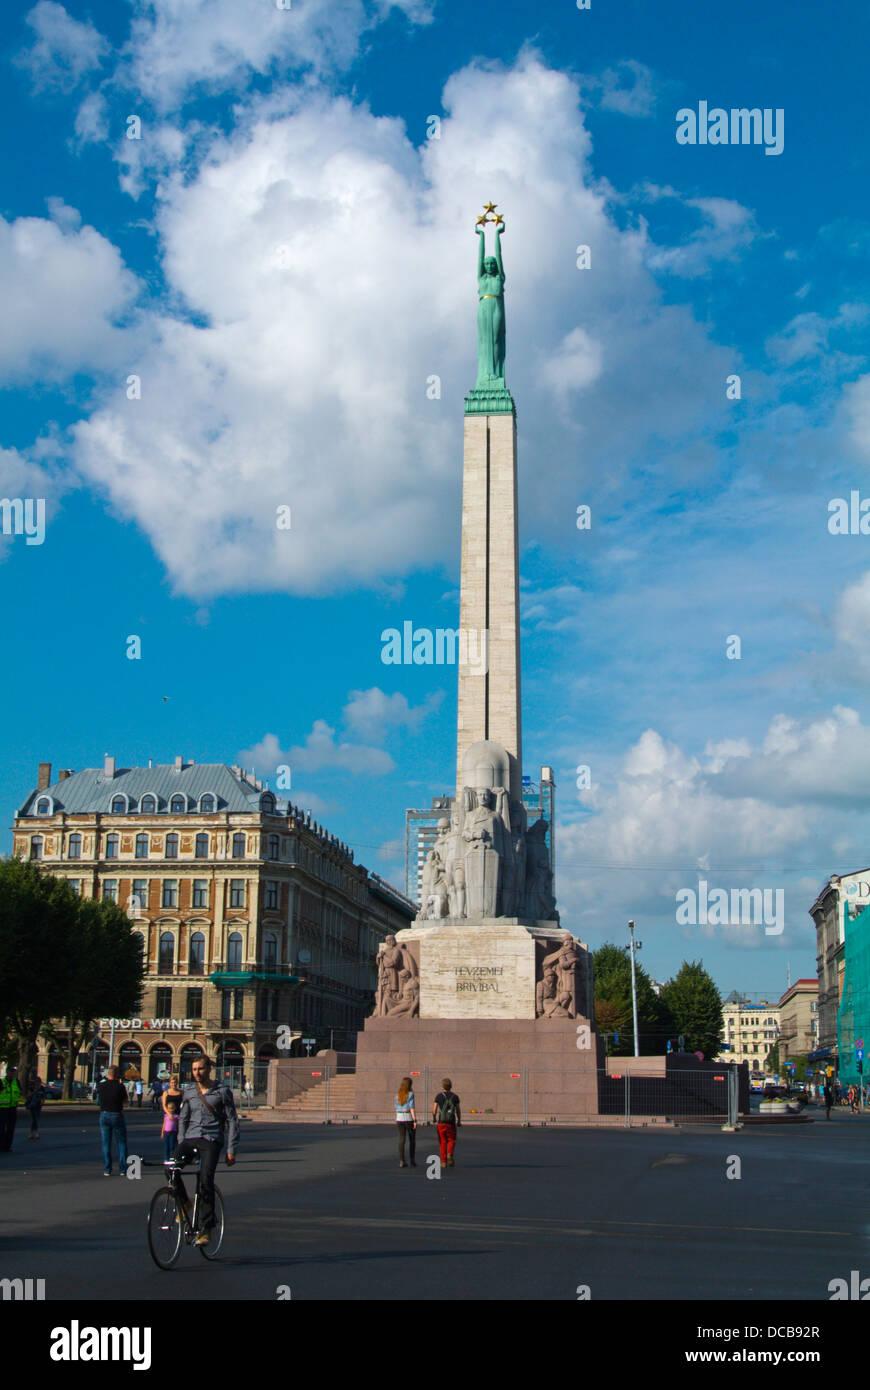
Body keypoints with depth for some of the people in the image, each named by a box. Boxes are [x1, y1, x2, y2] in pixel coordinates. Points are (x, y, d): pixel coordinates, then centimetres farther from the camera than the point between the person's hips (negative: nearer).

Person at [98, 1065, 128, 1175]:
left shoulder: (102, 1085, -4)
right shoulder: (120, 1086, -11)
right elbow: (125, 1099, 3)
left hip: (104, 1115, 2)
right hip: (117, 1115, -2)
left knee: (106, 1144, 6)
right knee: (122, 1143, 9)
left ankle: (107, 1170, 4)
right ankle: (122, 1169, 6)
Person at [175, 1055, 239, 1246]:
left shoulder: (222, 1091, 2)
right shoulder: (188, 1092, 14)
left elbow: (232, 1121, 2)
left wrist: (231, 1150, -3)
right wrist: (181, 1144, 11)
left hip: (212, 1139, -4)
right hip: (190, 1138, 4)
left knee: (206, 1180, -21)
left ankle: (206, 1229, -12)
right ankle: (183, 1203, 5)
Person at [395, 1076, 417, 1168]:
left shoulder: (398, 1094, 6)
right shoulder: (410, 1094, -9)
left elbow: (397, 1108, 10)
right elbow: (412, 1108, -15)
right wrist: (415, 1120, -13)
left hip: (400, 1119, 4)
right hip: (409, 1118, -4)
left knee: (401, 1140, 3)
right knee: (412, 1140, 10)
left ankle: (401, 1161, -3)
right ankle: (411, 1160, 9)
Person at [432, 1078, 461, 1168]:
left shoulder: (439, 1096, -1)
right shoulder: (455, 1096, 1)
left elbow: (434, 1110, -2)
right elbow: (458, 1110, 3)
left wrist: (434, 1118, 17)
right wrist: (459, 1121, 16)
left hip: (441, 1122, 0)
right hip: (451, 1122, 0)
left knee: (443, 1142, 9)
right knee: (451, 1141, 12)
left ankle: (443, 1161, 7)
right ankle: (450, 1154, -15)